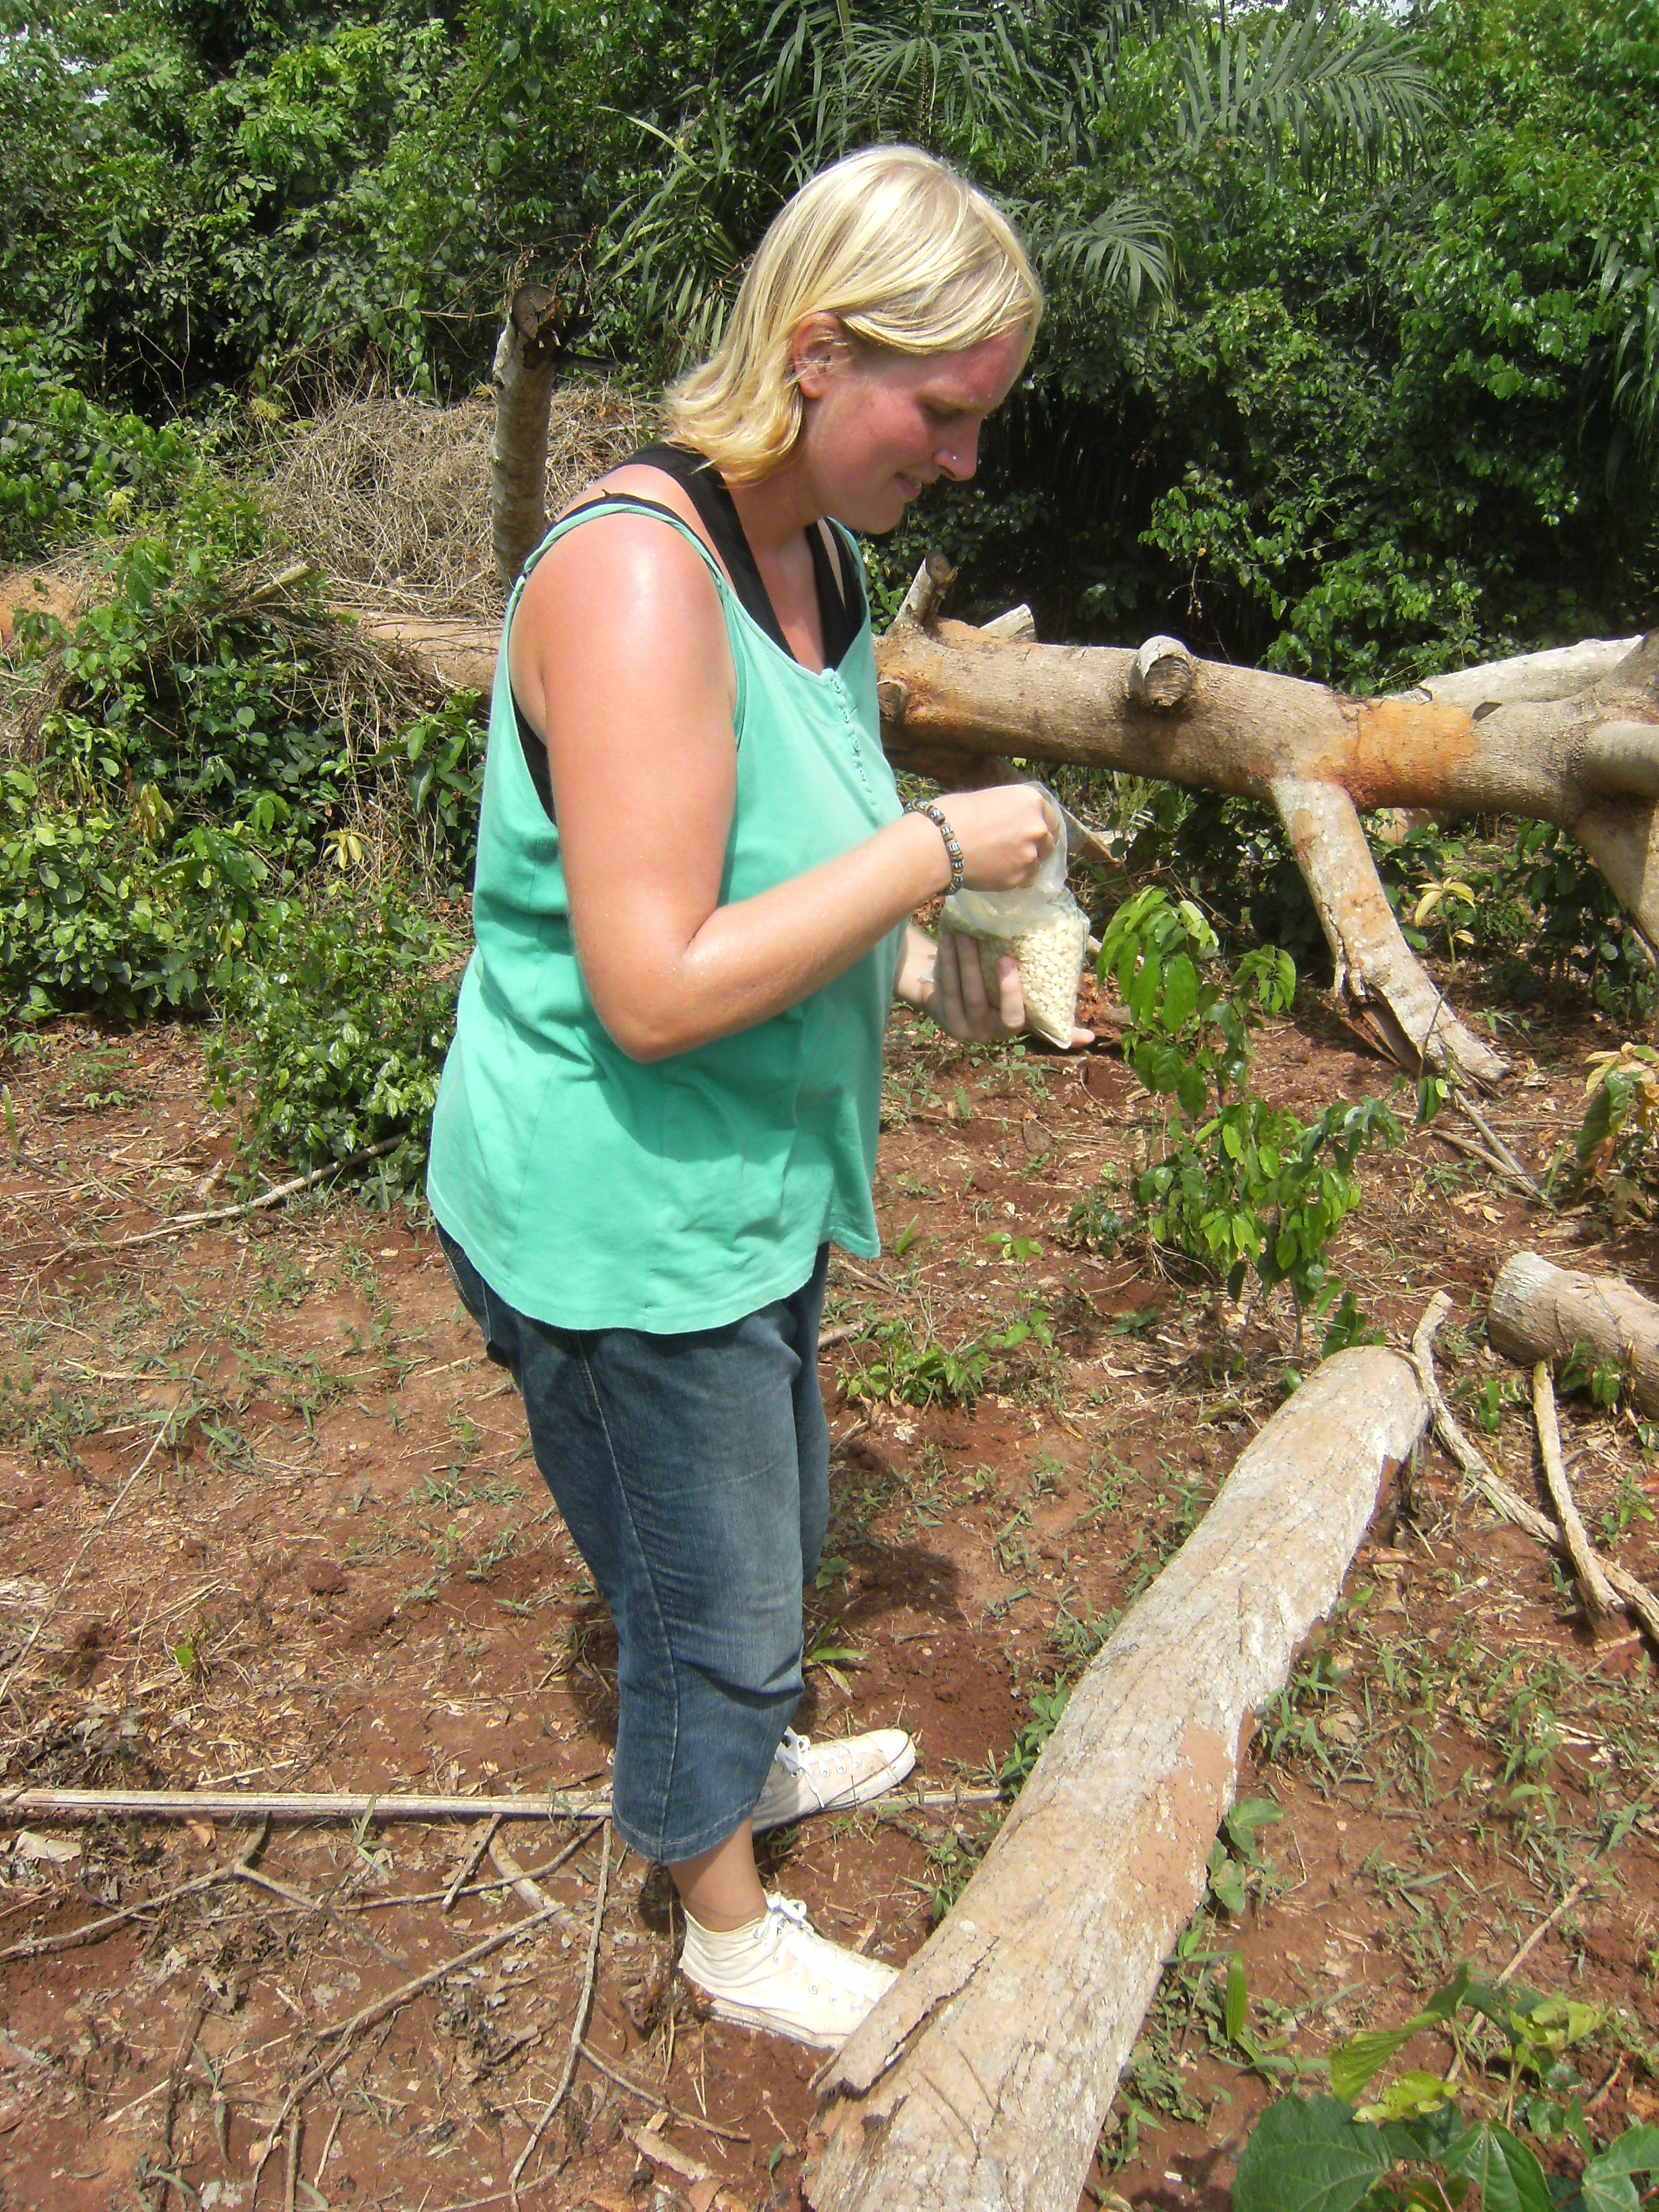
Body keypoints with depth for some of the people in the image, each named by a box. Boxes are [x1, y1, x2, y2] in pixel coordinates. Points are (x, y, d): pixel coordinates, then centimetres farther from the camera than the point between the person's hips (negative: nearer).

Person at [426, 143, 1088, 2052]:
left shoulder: (816, 550, 4)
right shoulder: (636, 572, -27)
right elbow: (655, 988, -31)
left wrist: (927, 974, 0)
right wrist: (932, 853, -24)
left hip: (744, 1181, 9)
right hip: (619, 1215, -9)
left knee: (767, 1540, 29)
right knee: (708, 1591, 14)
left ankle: (745, 1765, 58)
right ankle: (729, 1928, 42)